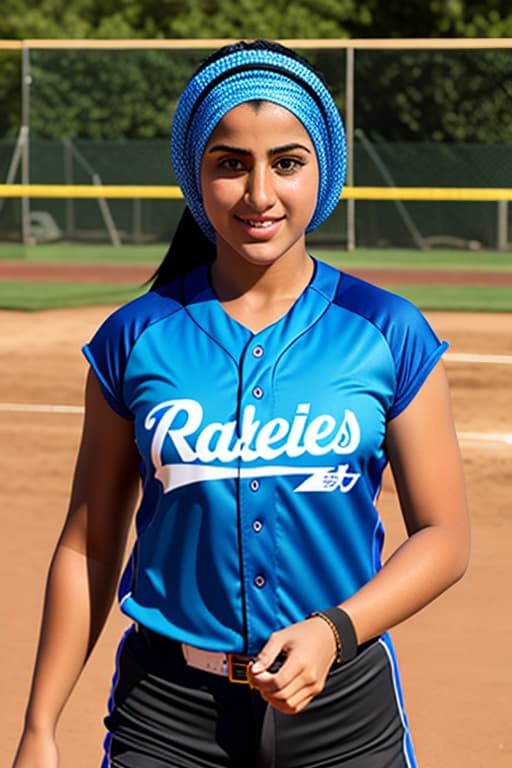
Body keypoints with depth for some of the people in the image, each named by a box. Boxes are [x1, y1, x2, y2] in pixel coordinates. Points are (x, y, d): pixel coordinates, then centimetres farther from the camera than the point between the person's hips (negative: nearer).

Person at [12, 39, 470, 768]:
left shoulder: (388, 335, -2)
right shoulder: (137, 338, 0)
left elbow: (443, 535, 0)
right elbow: (89, 547, 4)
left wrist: (333, 630, -15)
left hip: (343, 705, 0)